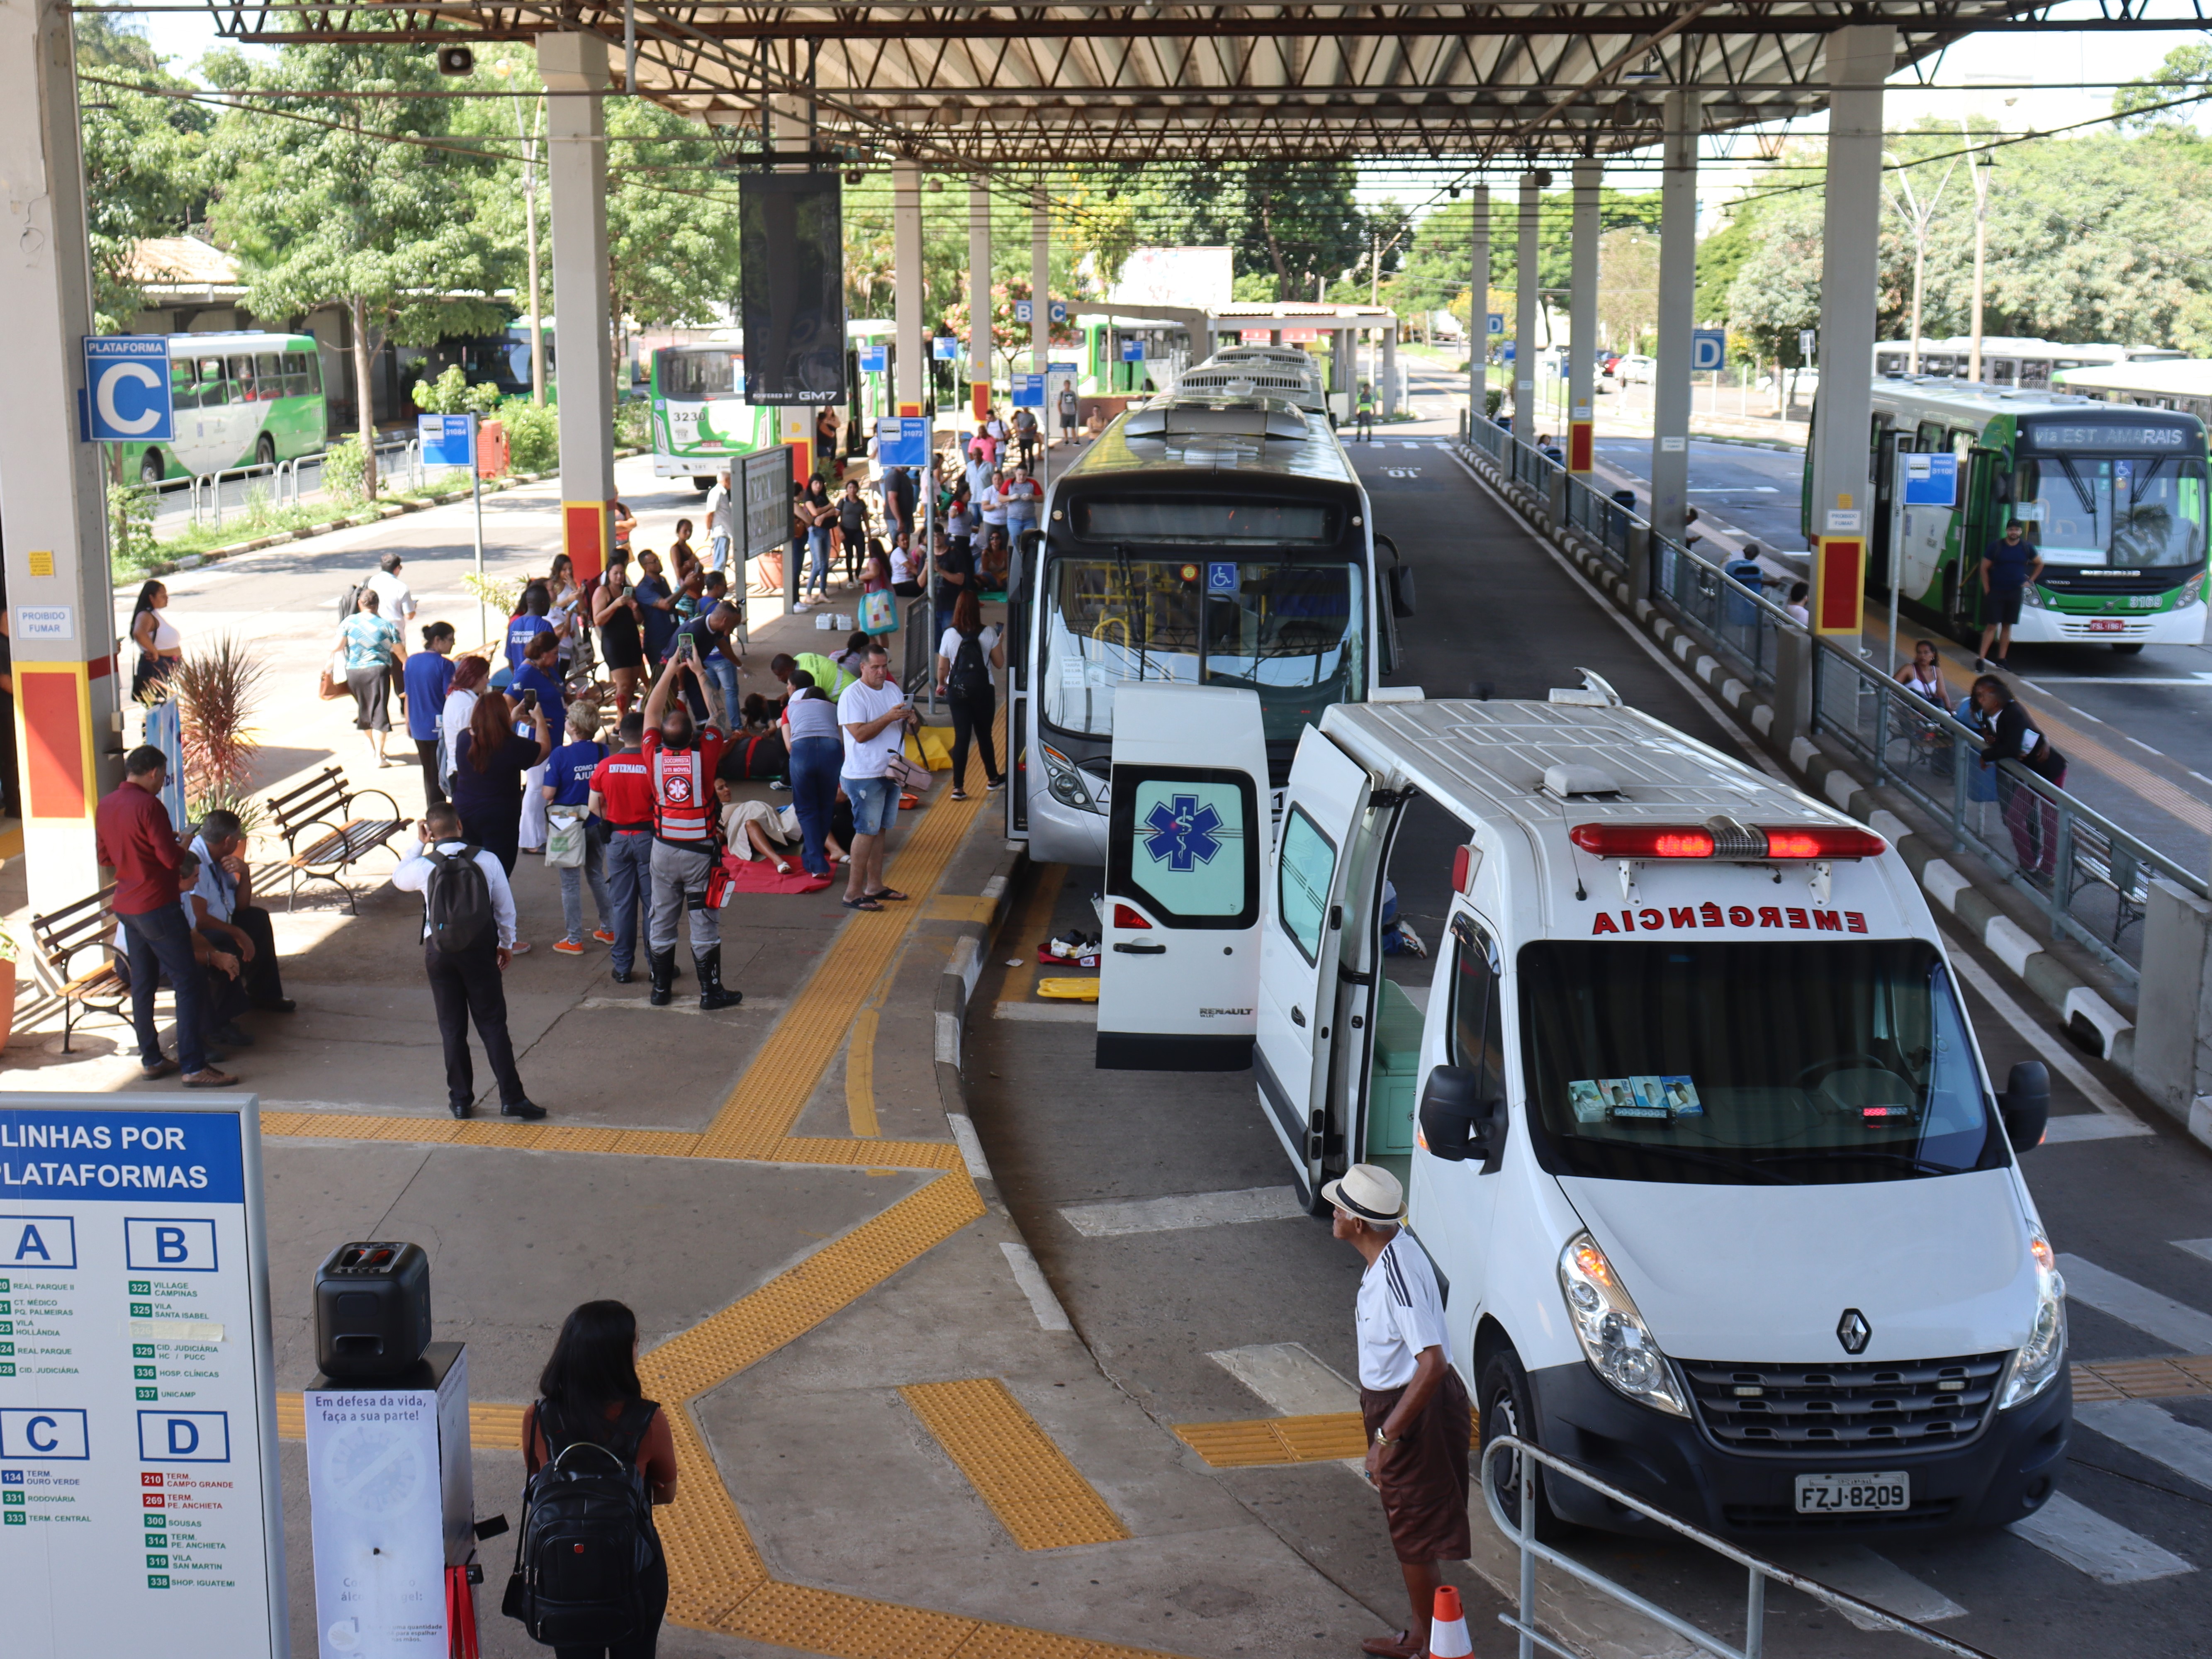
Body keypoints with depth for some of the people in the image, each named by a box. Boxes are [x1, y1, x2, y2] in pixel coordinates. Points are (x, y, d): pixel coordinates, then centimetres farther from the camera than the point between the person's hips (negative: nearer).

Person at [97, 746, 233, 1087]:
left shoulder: (104, 806, 7)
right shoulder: (149, 805, -17)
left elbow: (105, 857, 17)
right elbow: (171, 858, -18)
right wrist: (183, 845, 2)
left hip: (125, 906, 8)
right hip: (156, 906, -8)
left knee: (142, 983, 15)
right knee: (188, 983, -5)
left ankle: (151, 1059, 20)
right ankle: (193, 1066, -8)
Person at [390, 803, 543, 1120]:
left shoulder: (424, 866, -7)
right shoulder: (487, 860, -7)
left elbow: (399, 879, 17)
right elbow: (506, 907, 1)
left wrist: (418, 844, 21)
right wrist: (507, 944, 15)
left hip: (439, 951, 0)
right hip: (479, 948, 0)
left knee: (452, 1027, 10)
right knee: (492, 1023, 4)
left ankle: (460, 1099, 15)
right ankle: (512, 1098, 1)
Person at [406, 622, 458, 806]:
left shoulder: (412, 662, 4)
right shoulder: (445, 664, -14)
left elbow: (408, 697, 10)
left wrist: (409, 724, 20)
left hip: (418, 728, 6)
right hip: (439, 728, -6)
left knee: (428, 774, 18)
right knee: (439, 776, 3)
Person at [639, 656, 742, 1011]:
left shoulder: (654, 755, -10)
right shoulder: (704, 754, -17)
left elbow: (651, 713, 7)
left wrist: (670, 672, 11)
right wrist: (700, 673, 6)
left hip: (663, 850, 3)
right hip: (700, 851, -3)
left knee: (661, 920, 13)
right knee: (705, 923, 3)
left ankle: (661, 988, 21)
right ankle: (711, 992, 8)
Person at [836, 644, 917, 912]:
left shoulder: (893, 690, 11)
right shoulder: (851, 696, -13)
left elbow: (911, 727, 16)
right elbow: (860, 734, -22)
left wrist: (911, 720, -7)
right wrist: (889, 718, -28)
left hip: (890, 773, 8)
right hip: (864, 776, -8)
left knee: (880, 830, 13)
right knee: (866, 831, -8)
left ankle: (875, 886, 22)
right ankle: (853, 893, -5)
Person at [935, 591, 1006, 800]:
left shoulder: (950, 635, -6)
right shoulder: (988, 634, -7)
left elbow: (942, 668, 0)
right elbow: (999, 663, 0)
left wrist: (941, 685, 19)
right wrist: (1000, 641, 16)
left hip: (957, 691, 0)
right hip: (983, 691, 0)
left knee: (961, 737, 3)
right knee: (984, 735, 15)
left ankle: (958, 787, -2)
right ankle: (993, 779, 30)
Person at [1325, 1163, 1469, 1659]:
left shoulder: (1396, 1274, -30)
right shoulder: (1395, 1249, 1)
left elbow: (1432, 1363, -33)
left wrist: (1385, 1437, -28)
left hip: (1412, 1413, -10)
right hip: (1400, 1401, 10)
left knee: (1415, 1538, 5)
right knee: (1408, 1529, 22)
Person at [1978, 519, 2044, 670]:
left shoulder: (2026, 548, 3)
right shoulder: (1996, 546, -6)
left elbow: (2040, 564, 19)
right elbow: (1984, 569, -1)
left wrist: (2030, 581, 11)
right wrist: (1987, 590, -6)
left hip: (2016, 592, 3)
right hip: (1996, 592, -3)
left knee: (2007, 625, 9)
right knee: (1992, 625, -6)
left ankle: (2002, 659, 16)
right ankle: (1981, 659, -5)